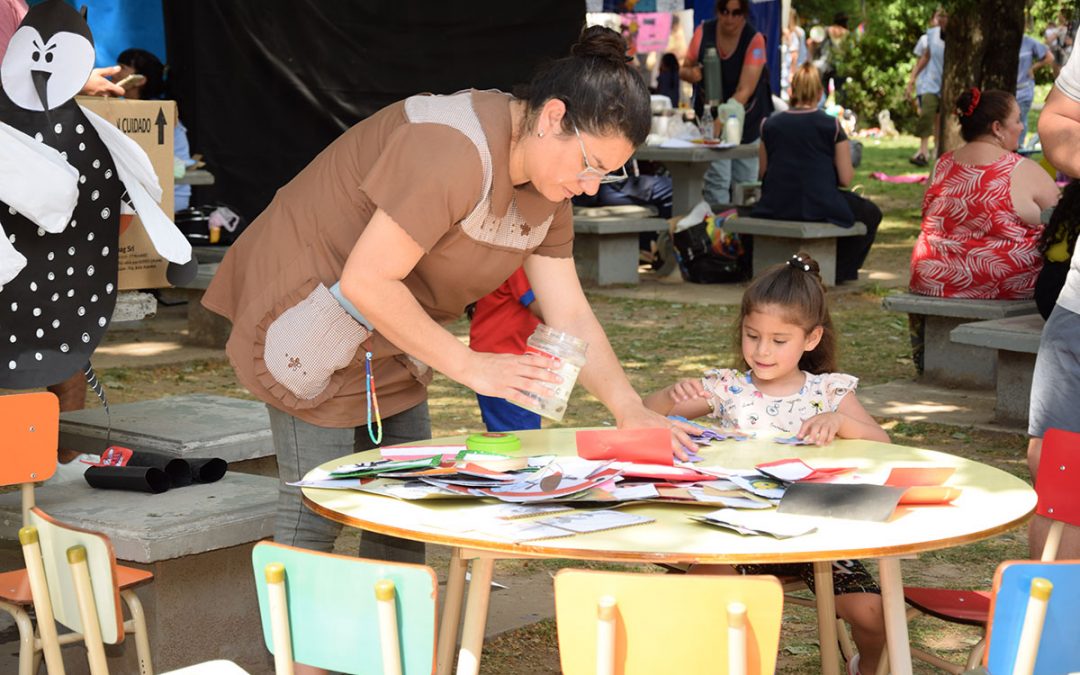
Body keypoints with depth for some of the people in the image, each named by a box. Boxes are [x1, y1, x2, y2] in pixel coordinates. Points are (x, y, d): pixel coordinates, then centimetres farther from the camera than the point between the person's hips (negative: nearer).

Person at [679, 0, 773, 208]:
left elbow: (745, 90, -26)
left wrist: (722, 120, -38)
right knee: (717, 179, -11)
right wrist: (691, 74, -24)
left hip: (748, 120, -1)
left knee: (745, 181, 5)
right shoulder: (703, 32, -10)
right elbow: (684, 69, 2)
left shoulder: (755, 40, -17)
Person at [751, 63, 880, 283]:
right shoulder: (832, 126, -2)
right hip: (821, 208, -4)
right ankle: (840, 270, 22)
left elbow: (763, 172, 8)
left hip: (775, 208, 4)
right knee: (870, 214, 24)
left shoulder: (769, 124, 5)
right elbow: (845, 179, -4)